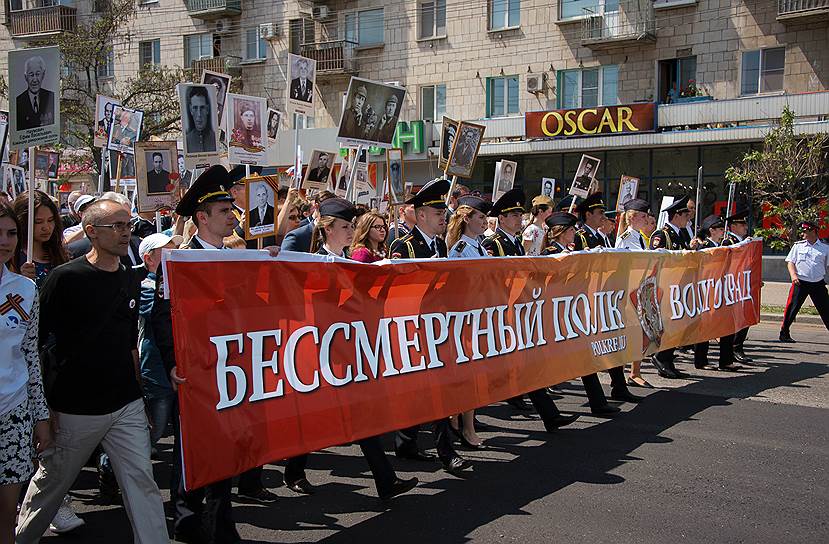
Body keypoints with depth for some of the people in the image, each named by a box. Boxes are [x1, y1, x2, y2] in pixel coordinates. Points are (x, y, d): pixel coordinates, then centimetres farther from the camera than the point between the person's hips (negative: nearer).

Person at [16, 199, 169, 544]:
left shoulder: (130, 280, 8)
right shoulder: (65, 278, -10)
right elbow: (34, 342, -9)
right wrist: (43, 405, -10)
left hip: (126, 405, 4)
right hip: (75, 409, -4)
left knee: (141, 480, -1)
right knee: (52, 482, 13)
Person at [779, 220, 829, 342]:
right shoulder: (798, 246, 8)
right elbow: (790, 262, 5)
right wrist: (793, 275, -12)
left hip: (818, 283, 1)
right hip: (800, 282, -1)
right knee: (792, 307, -4)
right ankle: (784, 333, 6)